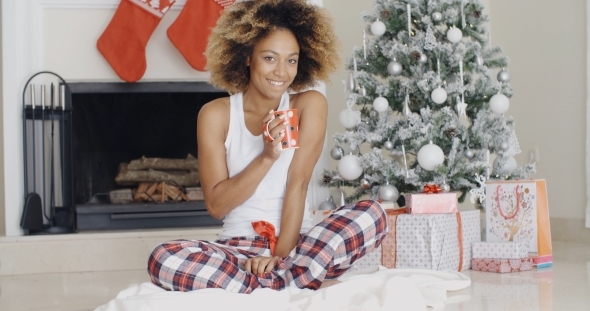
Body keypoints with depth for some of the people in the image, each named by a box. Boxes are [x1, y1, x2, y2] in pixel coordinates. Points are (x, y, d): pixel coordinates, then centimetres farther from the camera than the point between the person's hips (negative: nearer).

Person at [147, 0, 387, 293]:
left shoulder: (309, 104, 0)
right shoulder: (216, 115, -2)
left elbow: (298, 182, -9)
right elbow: (216, 205, -7)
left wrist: (280, 255, -20)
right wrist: (266, 157, -21)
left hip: (298, 245, 0)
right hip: (239, 246, 0)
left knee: (372, 215, -25)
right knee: (163, 259, -30)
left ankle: (269, 286, -28)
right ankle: (294, 286, -27)